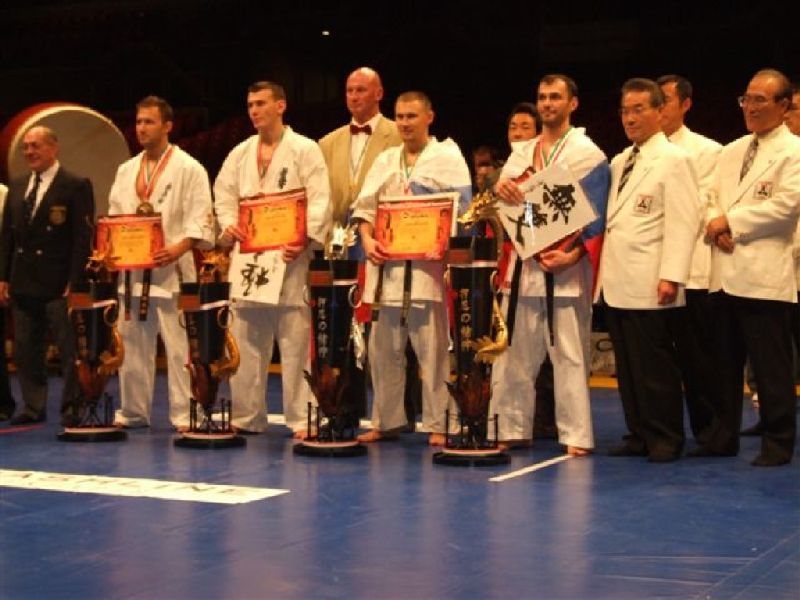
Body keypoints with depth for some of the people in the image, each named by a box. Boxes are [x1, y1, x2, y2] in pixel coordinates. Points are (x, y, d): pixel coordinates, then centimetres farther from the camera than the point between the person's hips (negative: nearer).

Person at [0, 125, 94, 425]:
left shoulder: (76, 186, -5)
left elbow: (83, 237, -9)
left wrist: (75, 282, -14)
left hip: (59, 285, -6)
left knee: (69, 350, -1)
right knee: (26, 350, 9)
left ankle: (72, 408, 7)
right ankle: (33, 407, 17)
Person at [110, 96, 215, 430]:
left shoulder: (189, 169, -3)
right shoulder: (126, 171, 16)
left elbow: (200, 219, -9)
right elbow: (114, 217, 18)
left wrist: (178, 249, -23)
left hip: (171, 269, -6)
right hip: (131, 269, 6)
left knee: (178, 345, -5)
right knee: (131, 342, 11)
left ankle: (183, 414, 1)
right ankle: (133, 411, 20)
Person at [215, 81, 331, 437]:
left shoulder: (305, 150, 1)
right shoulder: (240, 154, 17)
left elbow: (320, 202, -7)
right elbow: (224, 196, 19)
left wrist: (305, 240, -20)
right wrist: (228, 225, -2)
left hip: (288, 257, -5)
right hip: (247, 257, 5)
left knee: (295, 343, -6)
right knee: (246, 341, 8)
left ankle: (302, 420, -2)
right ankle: (246, 417, 16)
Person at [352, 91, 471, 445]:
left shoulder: (448, 157, 3)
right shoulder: (385, 160, 18)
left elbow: (461, 209, -5)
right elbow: (364, 206, 14)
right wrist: (367, 240, -4)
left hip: (427, 264, -5)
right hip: (385, 263, 5)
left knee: (432, 349, -5)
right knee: (383, 349, 9)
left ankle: (437, 425, 2)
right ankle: (385, 421, 19)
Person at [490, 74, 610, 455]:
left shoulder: (587, 153, 0)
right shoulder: (521, 153, 17)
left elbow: (595, 216, -6)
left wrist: (573, 255, -19)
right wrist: (500, 190, -11)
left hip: (565, 268, -5)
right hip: (523, 263, 5)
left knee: (569, 355, -5)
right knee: (516, 354, 8)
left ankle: (576, 436, -1)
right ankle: (511, 428, 16)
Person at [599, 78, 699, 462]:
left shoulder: (674, 160, -4)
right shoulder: (618, 163, 19)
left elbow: (683, 224, -11)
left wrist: (672, 276, -19)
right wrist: (601, 271, 11)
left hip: (650, 286, -7)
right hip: (618, 283, 7)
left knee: (655, 368, -3)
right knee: (627, 367, 9)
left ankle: (666, 439, 7)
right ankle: (639, 435, 17)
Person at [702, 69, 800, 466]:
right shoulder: (731, 152, 18)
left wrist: (731, 221, -11)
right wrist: (716, 227, -7)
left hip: (765, 275, -6)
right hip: (726, 272, 6)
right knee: (724, 362, 11)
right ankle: (724, 436, 20)